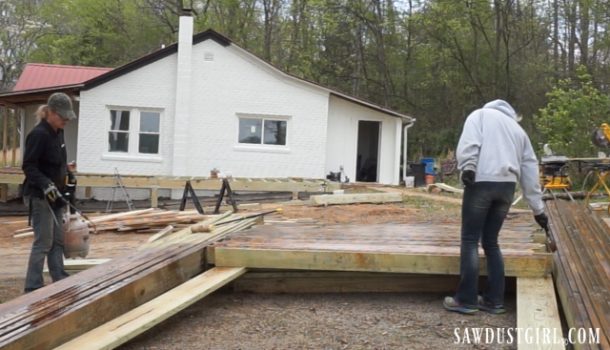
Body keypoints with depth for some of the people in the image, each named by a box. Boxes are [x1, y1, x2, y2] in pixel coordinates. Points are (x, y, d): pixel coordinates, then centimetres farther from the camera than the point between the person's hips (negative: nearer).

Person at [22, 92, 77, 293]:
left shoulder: (58, 133, 10)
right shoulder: (38, 134, -16)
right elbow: (28, 167, -19)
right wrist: (45, 184, -32)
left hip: (55, 195, 9)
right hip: (39, 196, -9)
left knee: (58, 240, 12)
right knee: (43, 242, -6)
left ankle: (60, 281, 20)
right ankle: (33, 287, 2)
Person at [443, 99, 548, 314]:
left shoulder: (481, 114, 18)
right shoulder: (519, 130, 29)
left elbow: (469, 142, -5)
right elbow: (530, 171, 25)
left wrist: (467, 167, -17)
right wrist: (538, 209, 27)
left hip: (482, 181, -5)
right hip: (507, 185, 5)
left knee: (470, 241, 1)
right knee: (491, 242, 14)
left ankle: (466, 300, 2)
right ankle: (494, 300, 14)